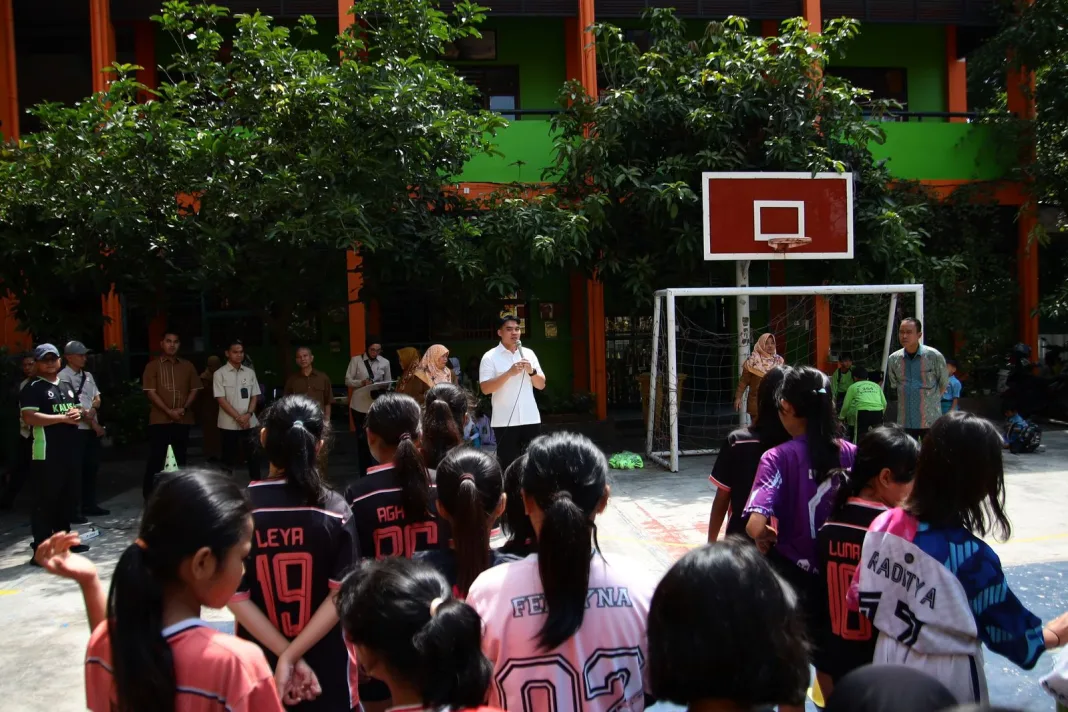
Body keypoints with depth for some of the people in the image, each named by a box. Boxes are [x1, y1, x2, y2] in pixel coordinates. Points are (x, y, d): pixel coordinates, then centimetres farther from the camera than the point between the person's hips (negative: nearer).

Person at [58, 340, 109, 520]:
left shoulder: (88, 375, 14)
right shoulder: (63, 377, -8)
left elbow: (97, 398, 12)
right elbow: (73, 405, -12)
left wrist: (92, 410, -11)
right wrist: (93, 423, -9)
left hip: (92, 427, 7)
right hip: (76, 429, -7)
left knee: (92, 467, 12)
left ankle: (90, 505, 21)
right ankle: (74, 511, -1)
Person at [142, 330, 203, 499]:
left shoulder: (187, 366, 10)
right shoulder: (153, 366, 0)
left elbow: (194, 389, 10)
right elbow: (150, 392, -6)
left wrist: (184, 408, -7)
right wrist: (169, 411, -14)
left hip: (183, 420, 3)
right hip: (160, 420, -3)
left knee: (180, 458, 9)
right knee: (156, 458, -4)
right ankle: (149, 495, 3)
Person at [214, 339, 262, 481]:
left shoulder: (250, 372, 7)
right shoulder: (220, 374, -4)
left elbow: (255, 396, 8)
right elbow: (221, 400, -8)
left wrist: (248, 414, -8)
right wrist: (238, 417, -13)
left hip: (250, 422, 3)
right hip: (229, 424, -3)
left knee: (253, 455, 6)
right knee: (229, 458, 5)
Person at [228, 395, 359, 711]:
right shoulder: (335, 510, -12)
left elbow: (235, 596, -13)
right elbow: (341, 595, -15)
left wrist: (286, 655, -11)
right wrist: (292, 655, -14)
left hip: (260, 660, 1)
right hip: (325, 660, 0)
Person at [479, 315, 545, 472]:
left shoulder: (529, 353, 10)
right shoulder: (490, 357, -3)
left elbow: (541, 385, 10)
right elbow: (485, 388, -12)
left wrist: (531, 371, -9)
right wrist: (509, 373, -18)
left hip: (531, 419, 4)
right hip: (504, 421, -4)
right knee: (508, 465, 2)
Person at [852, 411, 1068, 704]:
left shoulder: (884, 524, -12)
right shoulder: (971, 556, -27)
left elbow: (862, 599, 0)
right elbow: (1013, 636, -12)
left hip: (888, 660, 5)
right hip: (945, 678, -4)